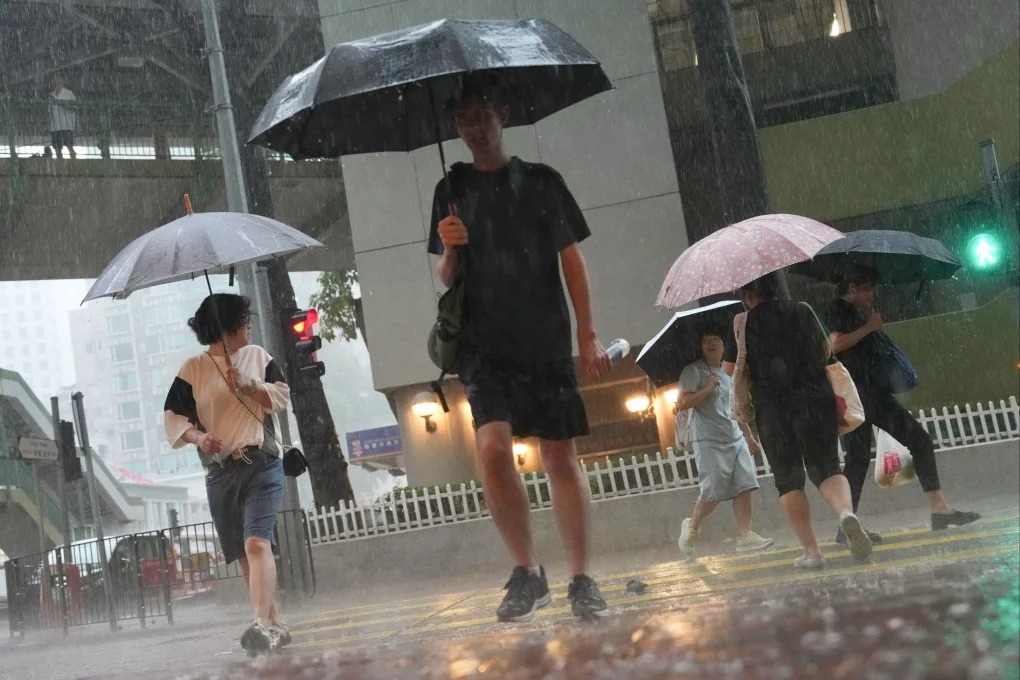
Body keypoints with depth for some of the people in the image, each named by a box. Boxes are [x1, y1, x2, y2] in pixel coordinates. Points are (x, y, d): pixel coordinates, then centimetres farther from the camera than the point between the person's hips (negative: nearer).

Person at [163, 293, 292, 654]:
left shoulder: (257, 355, 10)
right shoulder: (193, 370, 4)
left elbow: (281, 397, 7)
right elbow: (172, 416, 2)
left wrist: (250, 386, -10)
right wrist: (198, 436, -16)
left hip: (262, 464, -2)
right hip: (220, 472, 2)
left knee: (256, 543, -20)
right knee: (244, 555, 7)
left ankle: (263, 625, -30)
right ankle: (276, 624, 18)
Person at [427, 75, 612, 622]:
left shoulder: (541, 181, 7)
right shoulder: (452, 191, 11)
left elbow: (571, 259, 6)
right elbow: (446, 278, 11)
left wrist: (588, 334, -2)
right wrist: (450, 250, -13)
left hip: (546, 341, 0)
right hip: (486, 345, 0)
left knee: (560, 456, 1)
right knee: (493, 447, -18)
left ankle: (582, 581, 8)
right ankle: (527, 572, -4)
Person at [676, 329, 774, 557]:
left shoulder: (729, 373, 18)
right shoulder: (694, 371, -3)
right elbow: (682, 403, -13)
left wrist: (749, 436, 27)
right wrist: (708, 389, -17)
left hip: (736, 439, 7)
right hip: (709, 441, -6)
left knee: (743, 486, -5)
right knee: (713, 492, -8)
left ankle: (745, 535, -5)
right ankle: (692, 526, 15)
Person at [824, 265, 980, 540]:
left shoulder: (863, 312, 22)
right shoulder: (837, 309, -2)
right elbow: (836, 343, -18)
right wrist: (868, 327, -10)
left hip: (872, 389, 9)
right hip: (852, 390, -9)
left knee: (920, 440, 2)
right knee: (858, 456, -11)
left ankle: (940, 509, 1)